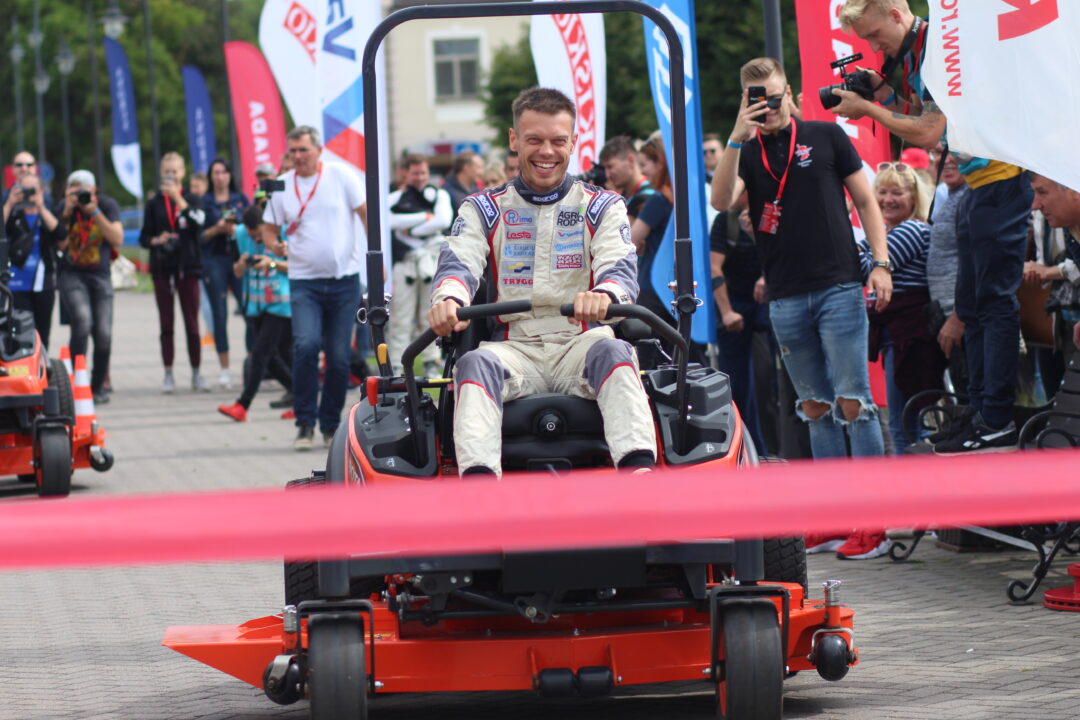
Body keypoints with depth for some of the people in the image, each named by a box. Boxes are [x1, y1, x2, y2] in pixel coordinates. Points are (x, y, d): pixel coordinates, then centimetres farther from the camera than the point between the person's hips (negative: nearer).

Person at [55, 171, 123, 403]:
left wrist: (95, 212, -20)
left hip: (100, 276, 1)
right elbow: (60, 244, -9)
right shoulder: (65, 206, -3)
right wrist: (66, 214, -18)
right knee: (83, 322, -25)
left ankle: (98, 387, 15)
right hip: (72, 275, -1)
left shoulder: (107, 205, -3)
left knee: (103, 334, -4)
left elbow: (117, 240, -13)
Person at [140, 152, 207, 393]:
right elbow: (144, 237, 9)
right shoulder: (154, 204, 9)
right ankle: (168, 374, 5)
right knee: (166, 325, 2)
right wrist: (157, 240, -12)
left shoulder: (192, 200, 6)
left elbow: (198, 223, -14)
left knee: (192, 323, -1)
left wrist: (178, 199, -17)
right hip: (162, 267, 1)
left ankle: (196, 373, 6)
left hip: (188, 266, -1)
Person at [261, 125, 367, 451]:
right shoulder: (282, 185, 4)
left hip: (344, 280, 0)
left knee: (339, 357, 2)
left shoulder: (340, 175, -1)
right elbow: (268, 228, 11)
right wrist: (274, 245, -12)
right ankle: (305, 423, -9)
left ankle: (331, 425, 18)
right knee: (306, 345, -19)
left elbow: (366, 213, 2)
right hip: (304, 281, 0)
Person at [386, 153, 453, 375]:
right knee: (401, 316, -4)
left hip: (433, 259, 1)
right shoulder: (395, 198, 10)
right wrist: (423, 217, -9)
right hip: (404, 260, -1)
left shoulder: (439, 195, 11)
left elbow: (444, 221, -6)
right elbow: (389, 220, -10)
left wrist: (411, 230, -7)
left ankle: (431, 362, 9)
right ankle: (396, 364, -3)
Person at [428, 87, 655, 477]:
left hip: (581, 346, 0)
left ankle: (639, 472, -54)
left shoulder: (603, 207, 14)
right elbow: (458, 264, -2)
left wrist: (604, 295, -32)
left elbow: (621, 268, -3)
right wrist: (448, 298, -30)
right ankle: (478, 482, -54)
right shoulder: (483, 210, 16)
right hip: (514, 351, 1)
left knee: (613, 351, -35)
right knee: (476, 363, -33)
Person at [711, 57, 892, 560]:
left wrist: (880, 263, -1)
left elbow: (865, 201, 9)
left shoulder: (826, 137, 6)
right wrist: (737, 138, -16)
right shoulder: (747, 153, 10)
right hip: (785, 297, 3)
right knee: (815, 409, 8)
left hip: (838, 287, -3)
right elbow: (721, 201, -9)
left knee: (853, 404, -7)